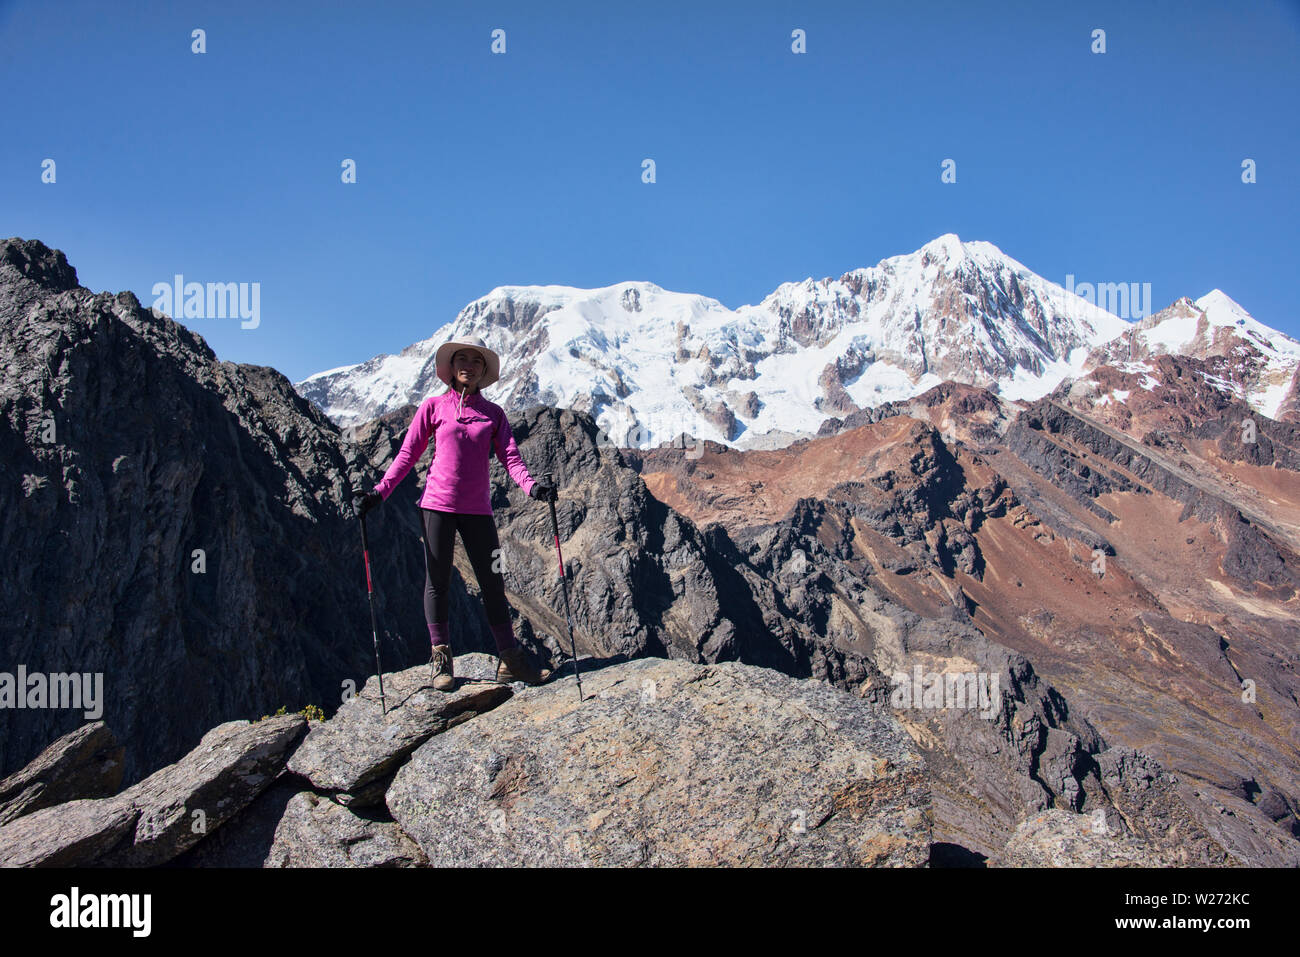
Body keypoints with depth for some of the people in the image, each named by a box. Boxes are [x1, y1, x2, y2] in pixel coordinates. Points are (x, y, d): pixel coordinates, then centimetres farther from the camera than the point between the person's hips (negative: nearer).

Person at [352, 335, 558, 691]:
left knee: (493, 582, 2)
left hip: (477, 508, 2)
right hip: (438, 503, -1)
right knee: (437, 582, 3)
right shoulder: (433, 406, 4)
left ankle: (509, 659, 9)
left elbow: (510, 457, 0)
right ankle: (440, 657, 15)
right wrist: (379, 492, -5)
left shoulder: (493, 413, 9)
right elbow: (407, 455, 5)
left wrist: (531, 487, -19)